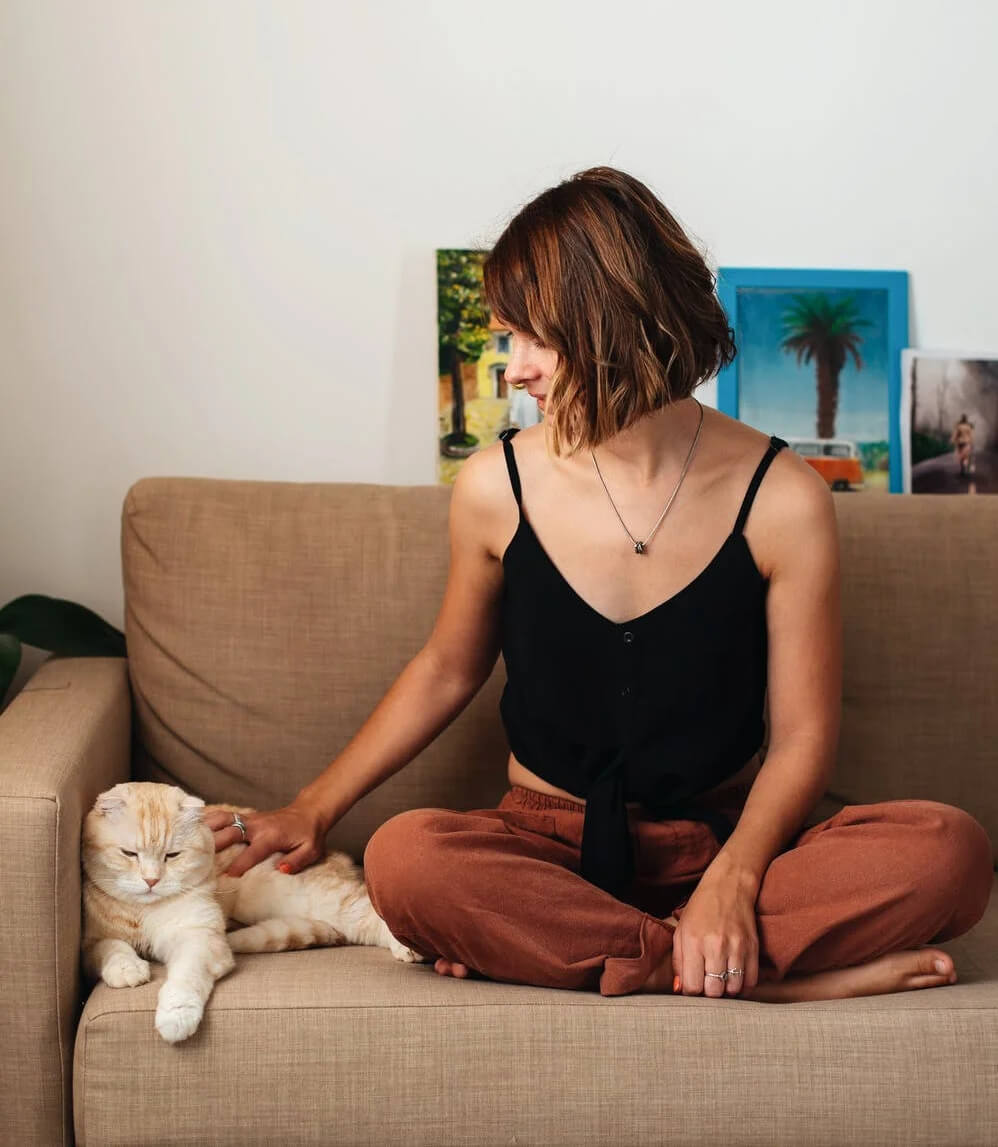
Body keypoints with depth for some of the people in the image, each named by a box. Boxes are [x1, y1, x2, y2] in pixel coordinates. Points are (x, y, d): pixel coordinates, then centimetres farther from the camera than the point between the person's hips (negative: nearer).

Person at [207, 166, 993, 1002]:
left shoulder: (782, 500, -8)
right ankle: (792, 977, -25)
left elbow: (802, 735, -5)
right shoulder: (498, 486, -3)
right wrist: (314, 810, 10)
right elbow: (446, 670, 13)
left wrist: (732, 879, -22)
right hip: (552, 847, 1)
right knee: (405, 858, -34)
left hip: (725, 844, 0)